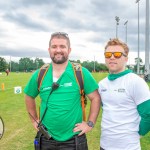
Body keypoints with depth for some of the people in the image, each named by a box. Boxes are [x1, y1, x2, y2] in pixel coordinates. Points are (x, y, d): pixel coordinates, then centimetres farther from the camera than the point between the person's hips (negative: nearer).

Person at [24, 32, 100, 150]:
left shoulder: (81, 73, -9)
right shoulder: (39, 75, -2)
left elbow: (95, 98, -4)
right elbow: (29, 97, 13)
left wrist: (90, 123, -7)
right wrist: (34, 120, 10)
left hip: (73, 139, -2)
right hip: (46, 139, 3)